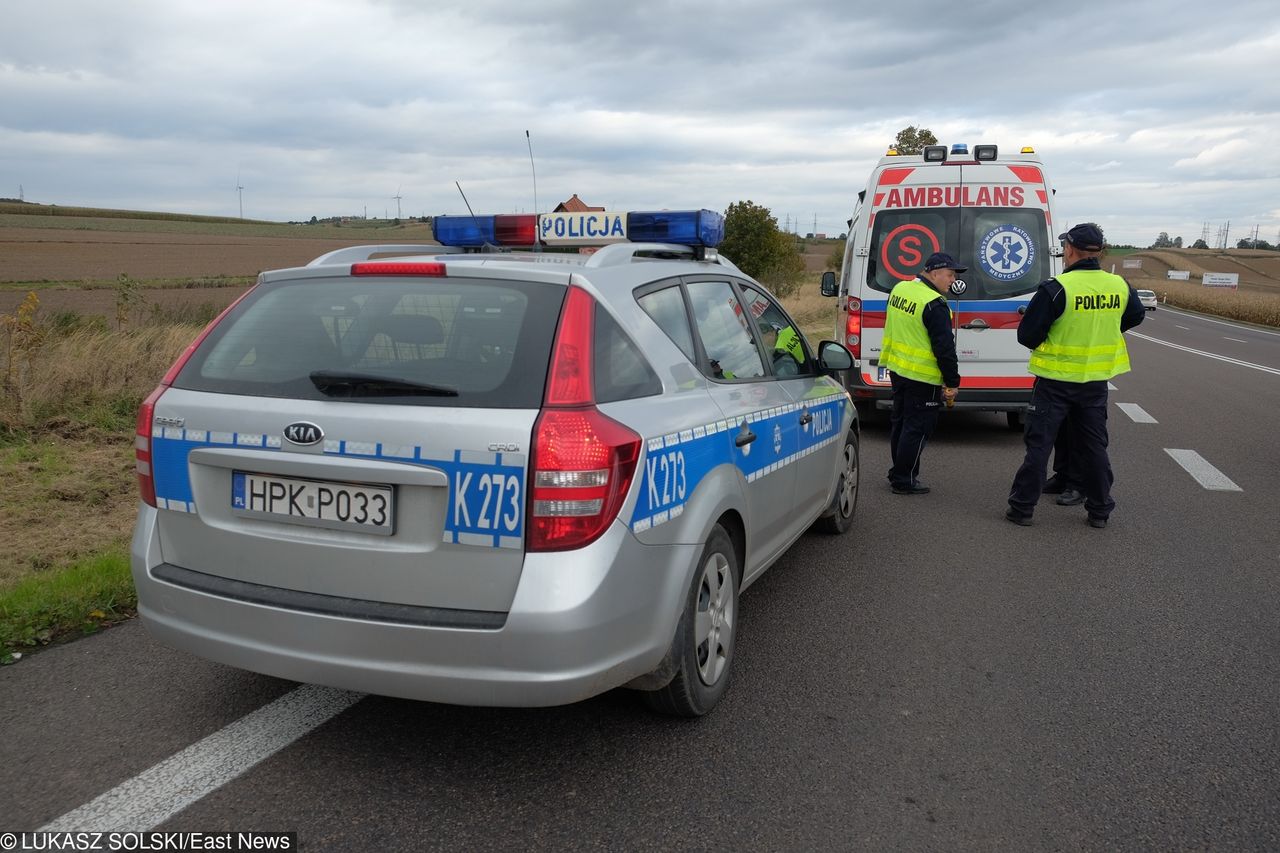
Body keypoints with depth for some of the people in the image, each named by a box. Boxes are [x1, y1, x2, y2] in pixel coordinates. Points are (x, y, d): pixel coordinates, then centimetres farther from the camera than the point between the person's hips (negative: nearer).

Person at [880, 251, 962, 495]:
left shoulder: (900, 289, 7)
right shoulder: (935, 305, -21)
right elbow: (944, 347, -20)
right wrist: (952, 382, -14)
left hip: (897, 369, 9)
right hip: (922, 377, -9)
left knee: (900, 422, 18)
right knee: (917, 428, 0)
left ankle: (898, 473, 29)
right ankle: (904, 480, 6)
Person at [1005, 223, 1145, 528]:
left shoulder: (1055, 289, -20)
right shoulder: (1120, 286, -2)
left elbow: (1027, 336, -16)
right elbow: (1136, 316, 19)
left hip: (1055, 381, -5)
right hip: (1096, 381, 5)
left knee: (1038, 444, 5)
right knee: (1093, 445, 15)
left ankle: (1022, 507, 9)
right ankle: (1100, 510, 23)